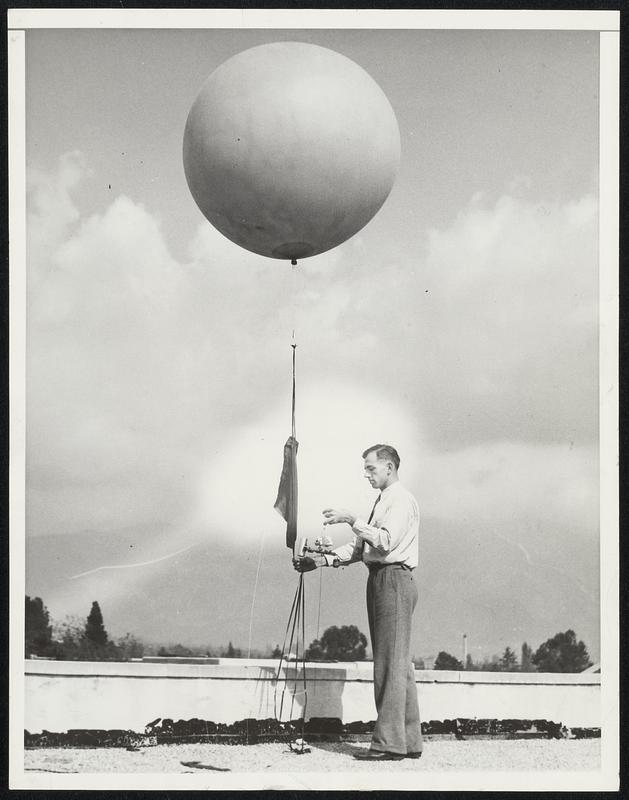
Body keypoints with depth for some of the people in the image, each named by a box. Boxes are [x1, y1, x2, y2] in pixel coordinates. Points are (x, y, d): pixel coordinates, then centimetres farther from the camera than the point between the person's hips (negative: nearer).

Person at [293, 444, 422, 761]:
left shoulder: (401, 500, -7)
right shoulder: (382, 502, 23)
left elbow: (386, 540, -21)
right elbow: (359, 547, 19)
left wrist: (351, 519, -19)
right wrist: (323, 560, 8)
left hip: (394, 580, -10)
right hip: (380, 581, 10)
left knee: (392, 662, -10)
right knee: (397, 663, 9)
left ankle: (389, 742, -11)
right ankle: (409, 740, 12)